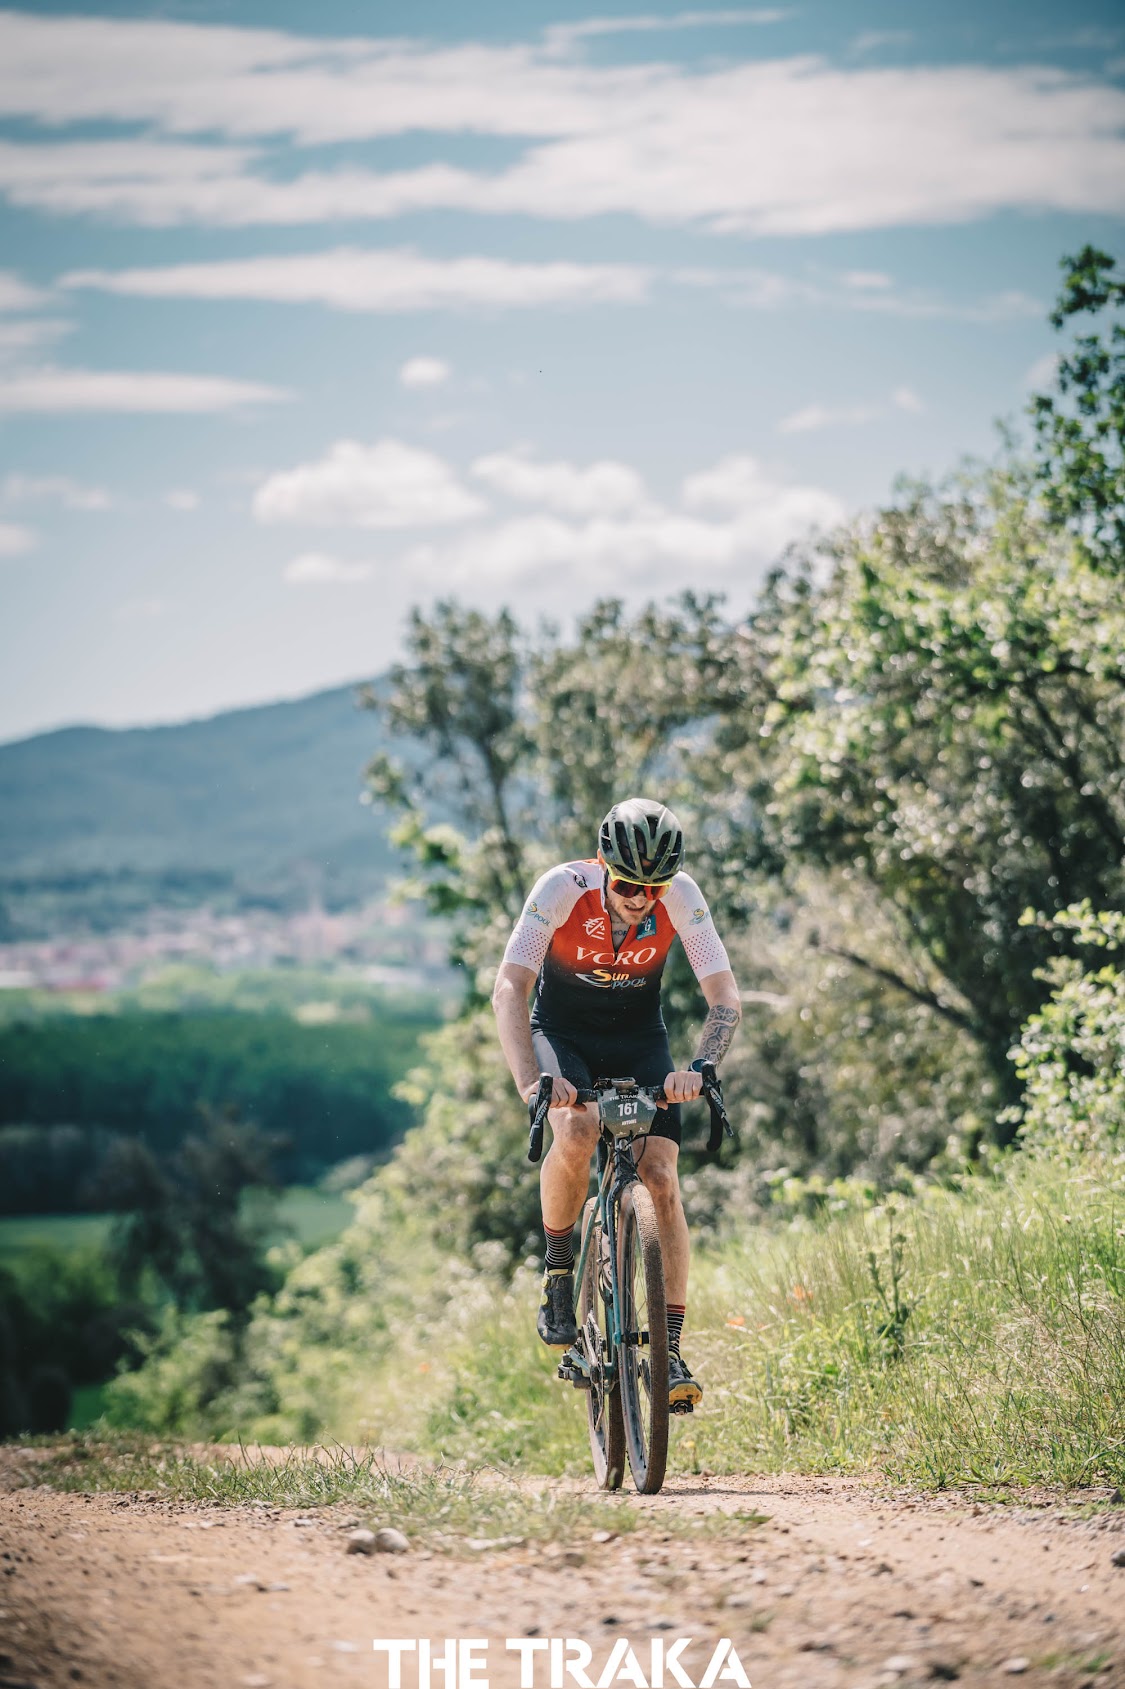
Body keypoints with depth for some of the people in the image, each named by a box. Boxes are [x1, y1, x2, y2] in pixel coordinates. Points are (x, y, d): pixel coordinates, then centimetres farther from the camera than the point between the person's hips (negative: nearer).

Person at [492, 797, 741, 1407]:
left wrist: (698, 1068, -43)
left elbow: (726, 998, -24)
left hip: (639, 1038, 2)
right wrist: (531, 1080, -47)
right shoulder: (562, 888, -28)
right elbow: (508, 991, -32)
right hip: (562, 1031, -2)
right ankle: (557, 1269, -7)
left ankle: (670, 1350, -10)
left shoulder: (681, 897, -23)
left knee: (661, 1175, -15)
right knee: (576, 1132, -33)